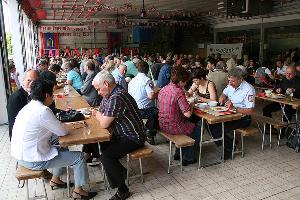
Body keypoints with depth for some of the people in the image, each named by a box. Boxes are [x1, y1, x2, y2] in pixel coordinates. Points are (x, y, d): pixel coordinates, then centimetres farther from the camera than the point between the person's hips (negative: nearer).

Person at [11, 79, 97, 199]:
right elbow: (63, 132, -17)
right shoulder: (43, 110, -25)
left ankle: (55, 180, 36)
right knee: (79, 157, -1)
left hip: (20, 154, 10)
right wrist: (63, 127, 4)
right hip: (33, 161, -10)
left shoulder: (28, 107, 5)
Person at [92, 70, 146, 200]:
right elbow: (101, 113, 13)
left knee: (105, 157, -22)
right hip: (122, 134, 10)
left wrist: (97, 114, -2)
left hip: (133, 138, -10)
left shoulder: (116, 98, -27)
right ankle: (120, 170, 25)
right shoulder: (109, 95, 7)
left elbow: (103, 124, -23)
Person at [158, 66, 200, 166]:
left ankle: (178, 153, 37)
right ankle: (188, 158, 26)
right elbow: (187, 114, -27)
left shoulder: (163, 89, 1)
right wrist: (191, 105, -4)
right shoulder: (179, 92, -24)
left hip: (162, 124, 8)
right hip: (173, 127, -8)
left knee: (188, 124, 32)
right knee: (197, 130, 17)